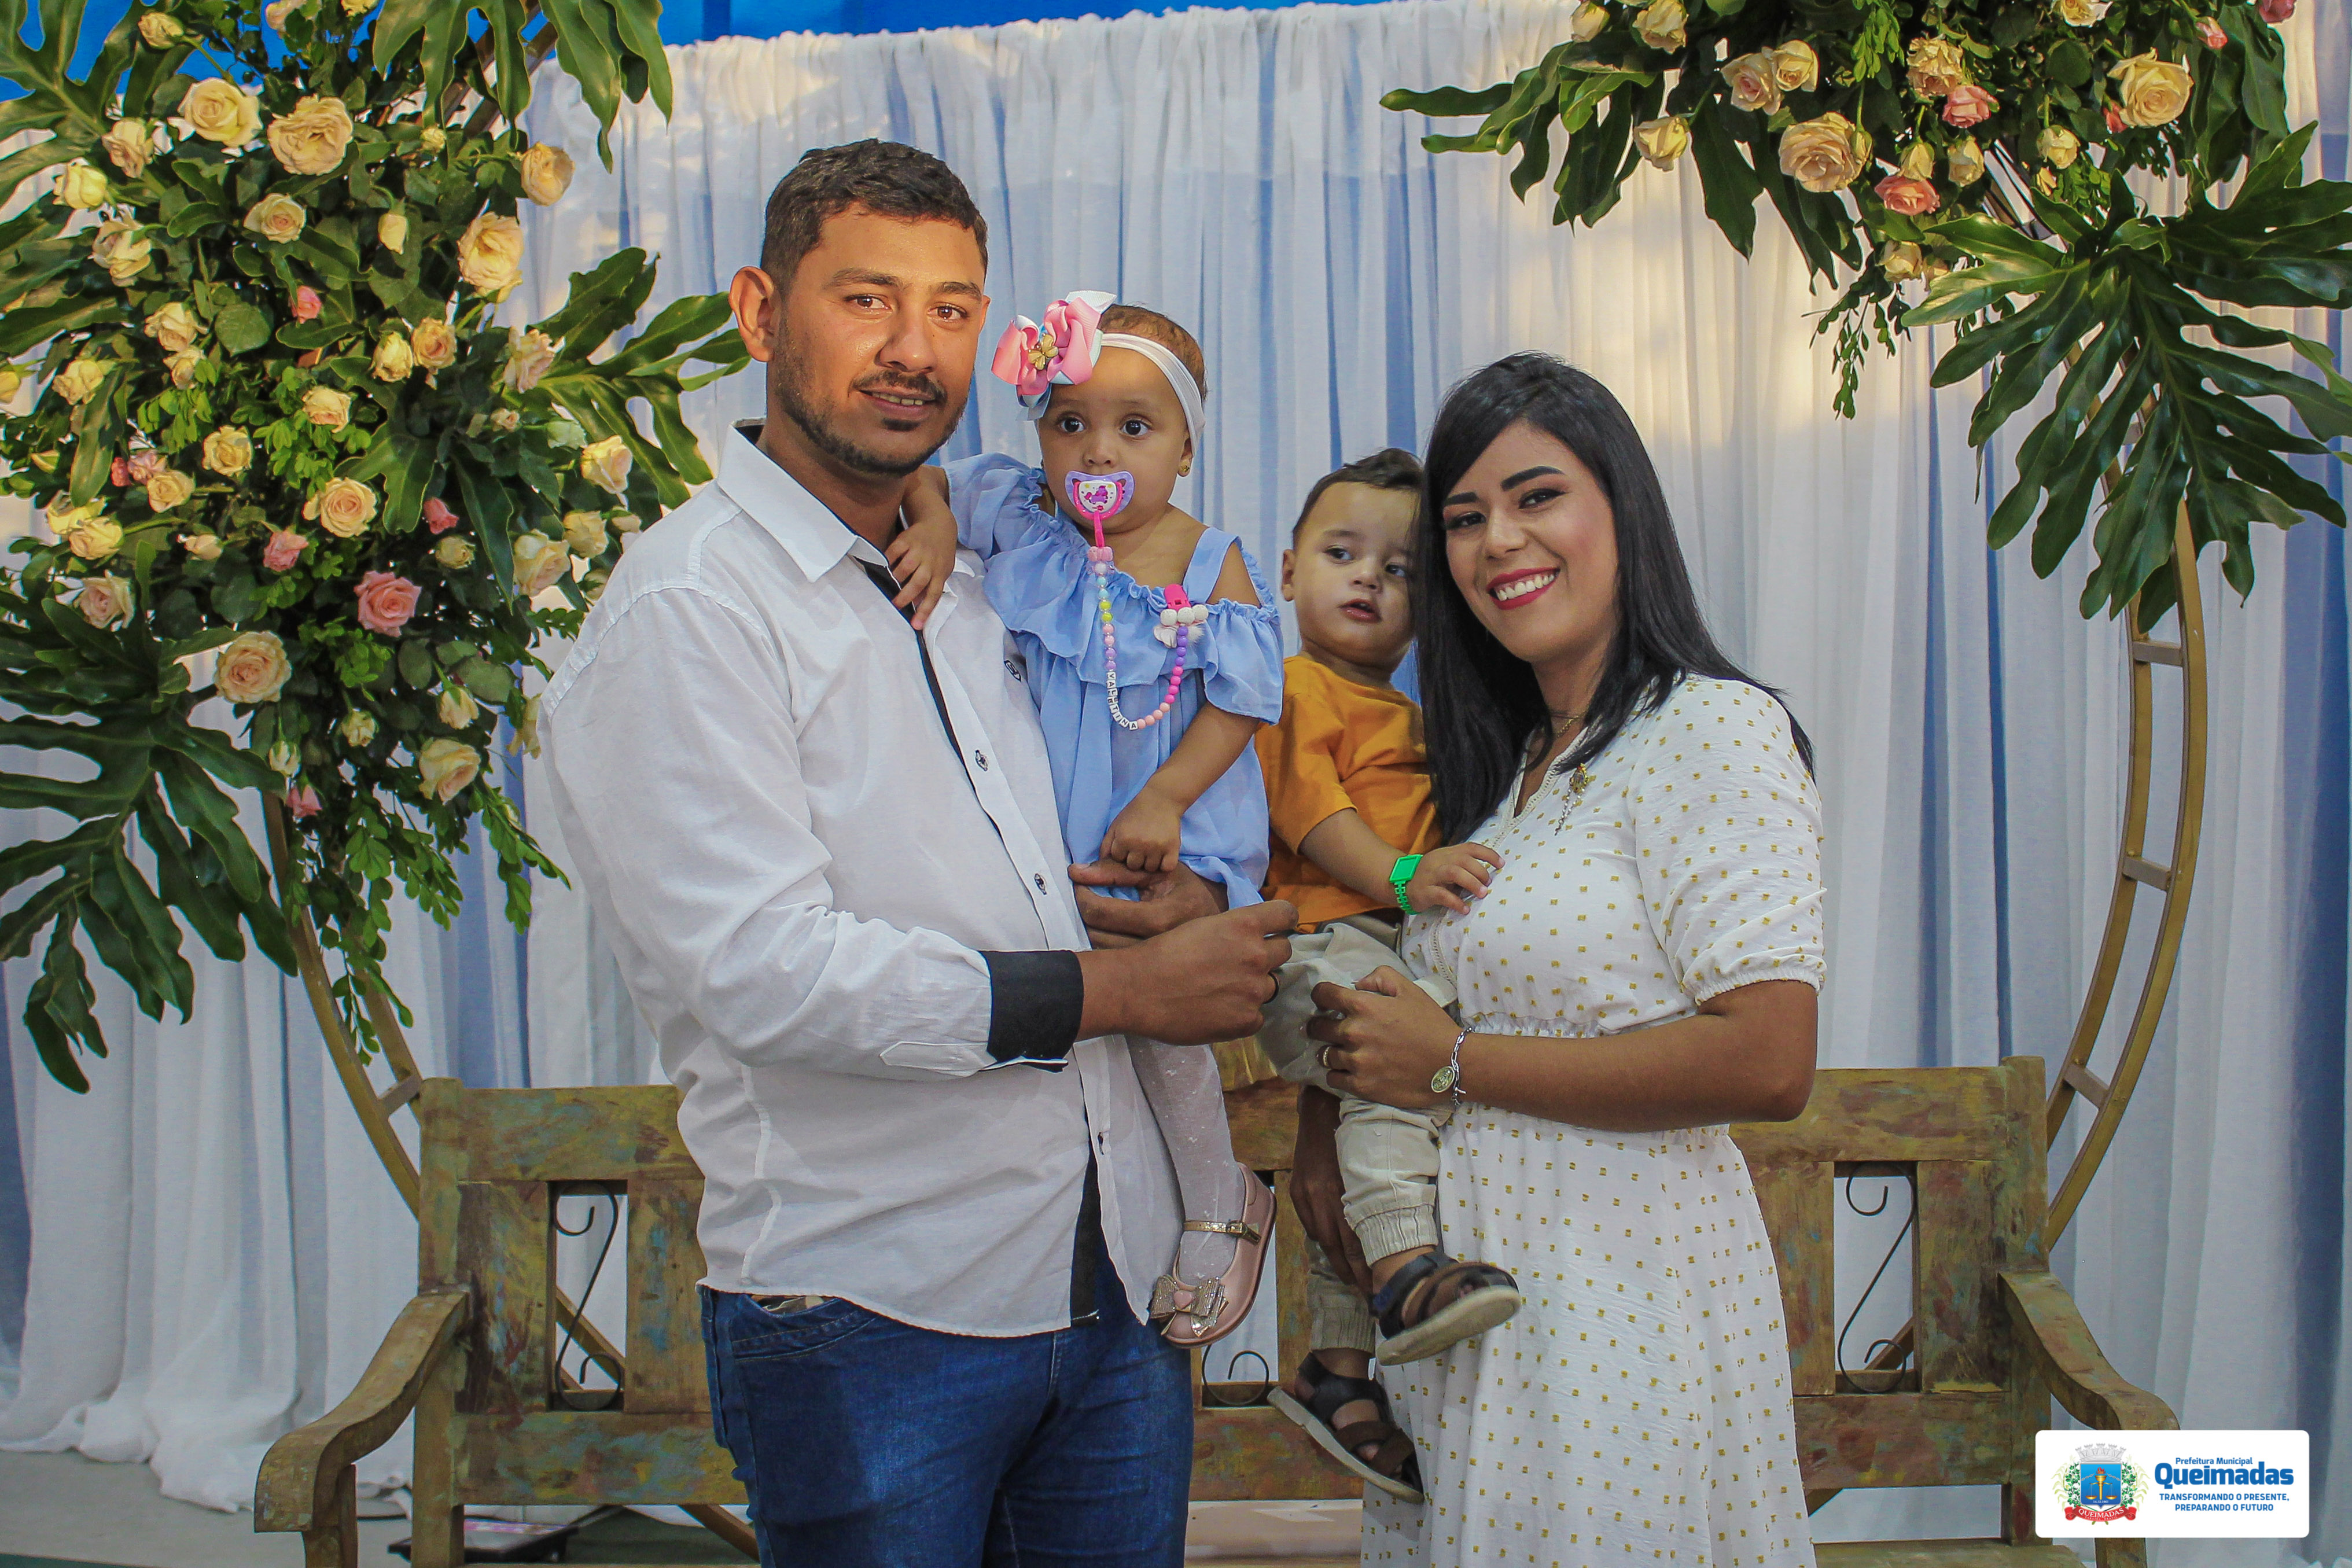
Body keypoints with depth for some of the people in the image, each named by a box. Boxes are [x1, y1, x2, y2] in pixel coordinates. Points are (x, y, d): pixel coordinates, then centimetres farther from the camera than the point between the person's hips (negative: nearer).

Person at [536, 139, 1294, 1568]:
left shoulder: (977, 588, 13)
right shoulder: (688, 609, -10)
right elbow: (758, 972, -19)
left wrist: (1184, 898, 1)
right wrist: (1125, 989, -13)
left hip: (1118, 1287, 7)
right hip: (872, 1317, -6)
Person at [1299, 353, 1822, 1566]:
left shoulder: (1717, 731, -11)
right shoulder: (1503, 763, 13)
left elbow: (1768, 1065, -21)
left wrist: (1454, 1064, -15)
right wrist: (1326, 1114, 5)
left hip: (1624, 1304, -7)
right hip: (1473, 1288, 7)